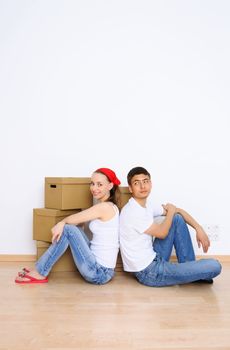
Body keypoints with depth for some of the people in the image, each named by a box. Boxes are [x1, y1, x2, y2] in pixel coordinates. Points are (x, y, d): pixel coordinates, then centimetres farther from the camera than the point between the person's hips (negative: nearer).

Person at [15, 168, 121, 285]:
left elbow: (74, 219, -6)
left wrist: (62, 222, 11)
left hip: (99, 273, -9)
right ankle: (39, 270, 10)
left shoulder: (105, 207, -15)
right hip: (101, 270, 9)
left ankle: (40, 273, 1)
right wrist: (63, 224, -4)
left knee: (68, 229, -11)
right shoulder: (109, 206, 11)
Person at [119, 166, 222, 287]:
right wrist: (170, 211, 1)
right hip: (148, 272, -9)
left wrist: (199, 229, 0)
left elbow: (177, 211, 12)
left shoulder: (147, 204, 5)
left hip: (152, 259, 9)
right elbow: (162, 233, -14)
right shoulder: (132, 211, -22)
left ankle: (190, 268, 13)